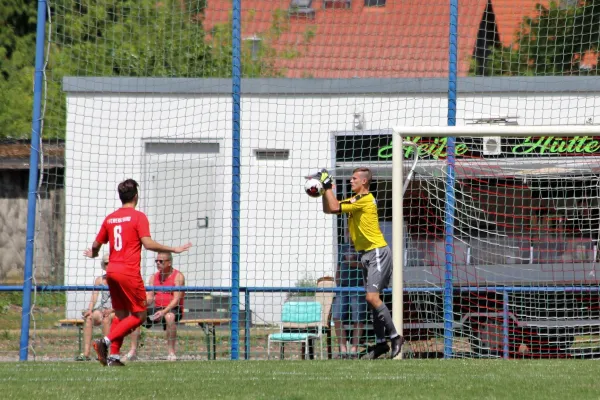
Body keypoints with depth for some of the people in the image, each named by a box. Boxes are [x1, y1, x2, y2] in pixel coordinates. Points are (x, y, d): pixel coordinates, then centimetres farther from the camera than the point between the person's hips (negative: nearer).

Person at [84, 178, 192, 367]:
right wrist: (173, 250, -8)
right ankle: (106, 341, -14)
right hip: (129, 272, -7)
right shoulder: (138, 217, -6)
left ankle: (114, 356, 5)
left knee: (121, 314, 15)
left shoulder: (110, 218, 12)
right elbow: (148, 243, -15)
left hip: (111, 271, 7)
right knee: (139, 315, 0)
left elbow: (96, 244, 18)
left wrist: (93, 254, 41)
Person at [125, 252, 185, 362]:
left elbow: (176, 299, -16)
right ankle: (133, 351, -16)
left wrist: (164, 311, -31)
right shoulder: (154, 277, 12)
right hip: (157, 309, 6)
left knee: (170, 316, -40)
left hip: (173, 309, -6)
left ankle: (171, 352, -31)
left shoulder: (178, 276, -6)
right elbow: (149, 298, 6)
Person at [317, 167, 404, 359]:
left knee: (372, 297, -18)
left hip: (377, 252, -10)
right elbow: (328, 209, 19)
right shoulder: (356, 200, 15)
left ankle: (394, 336, -12)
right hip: (367, 254, 10)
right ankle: (381, 342, 12)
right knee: (373, 299, 9)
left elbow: (335, 207, -21)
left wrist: (328, 186, -13)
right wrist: (325, 191, 7)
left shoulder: (365, 199, -15)